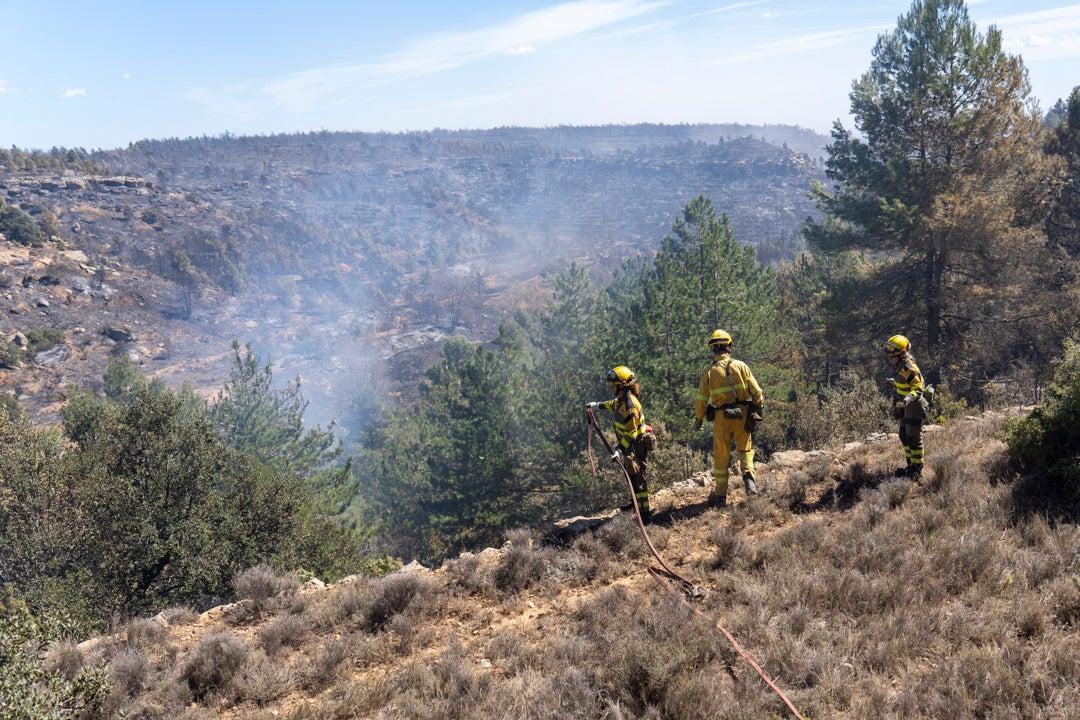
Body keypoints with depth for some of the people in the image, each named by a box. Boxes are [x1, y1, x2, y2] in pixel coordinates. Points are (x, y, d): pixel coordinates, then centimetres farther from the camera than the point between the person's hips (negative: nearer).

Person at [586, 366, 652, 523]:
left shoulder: (630, 406, -29)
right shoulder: (623, 398, 1)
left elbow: (631, 434, -29)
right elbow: (614, 404, 28)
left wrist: (619, 450, -33)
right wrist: (597, 405, 36)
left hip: (636, 447, -10)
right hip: (630, 446, 10)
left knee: (637, 479, -6)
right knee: (631, 476, 24)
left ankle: (645, 513, -1)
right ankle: (637, 503, 42)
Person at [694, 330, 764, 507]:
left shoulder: (709, 371, -4)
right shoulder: (741, 366, -2)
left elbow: (701, 399, -2)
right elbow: (756, 391, 0)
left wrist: (698, 419, 11)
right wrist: (759, 410, 14)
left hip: (722, 417, -1)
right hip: (743, 415, 1)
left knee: (721, 456, 10)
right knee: (745, 449, 20)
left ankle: (720, 495, 16)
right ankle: (749, 477, -5)